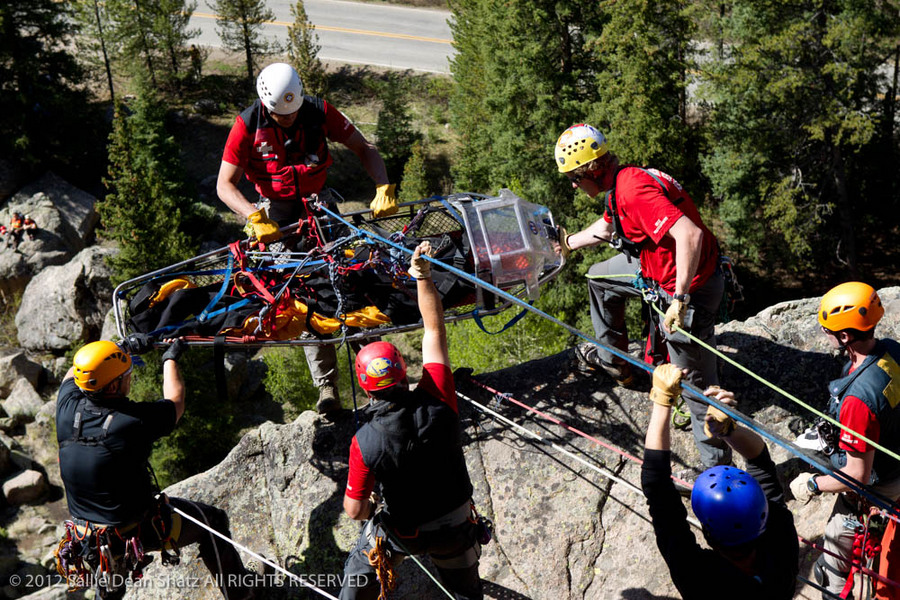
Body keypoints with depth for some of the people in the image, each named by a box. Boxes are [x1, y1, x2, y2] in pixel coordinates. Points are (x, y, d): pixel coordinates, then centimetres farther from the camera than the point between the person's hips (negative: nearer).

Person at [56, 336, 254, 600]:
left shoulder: (68, 410, -14)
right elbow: (175, 401, -5)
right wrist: (170, 358, 11)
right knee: (212, 520, 18)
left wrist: (124, 347, 15)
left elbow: (75, 371, 10)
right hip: (138, 532, -5)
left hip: (87, 538, 5)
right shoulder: (135, 421, -28)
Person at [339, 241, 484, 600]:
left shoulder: (365, 443, -32)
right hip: (456, 526, 2)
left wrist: (368, 513, 4)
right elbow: (435, 331, -17)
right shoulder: (437, 404, -28)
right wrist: (423, 277, -12)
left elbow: (354, 510, -20)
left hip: (403, 532, -2)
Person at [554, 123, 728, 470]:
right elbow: (608, 226, 27)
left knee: (697, 387, 0)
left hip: (691, 288, -10)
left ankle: (717, 469, 14)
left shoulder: (633, 191, -27)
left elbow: (690, 234, -38)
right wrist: (567, 243, 41)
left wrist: (680, 299, -35)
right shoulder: (621, 183, 4)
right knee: (600, 277, 27)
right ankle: (613, 361, 41)